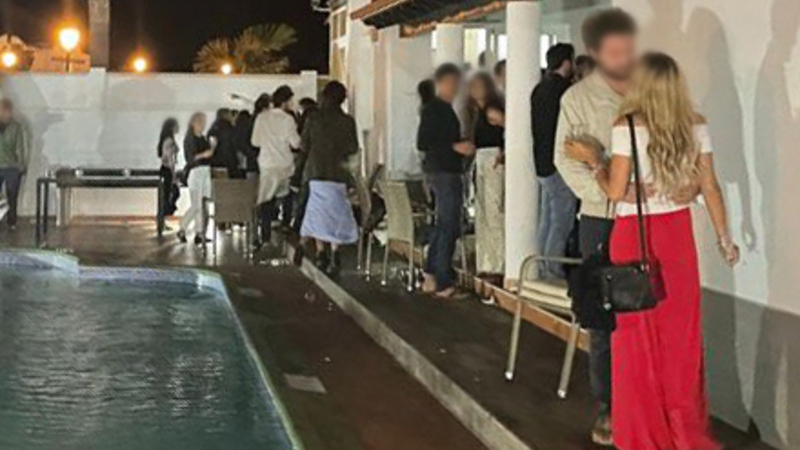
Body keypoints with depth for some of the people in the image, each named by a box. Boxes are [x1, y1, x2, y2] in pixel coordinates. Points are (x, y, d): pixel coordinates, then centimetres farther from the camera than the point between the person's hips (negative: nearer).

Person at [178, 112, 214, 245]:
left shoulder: (204, 139, 16)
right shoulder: (189, 139, -4)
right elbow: (190, 158, -13)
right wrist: (203, 155, -24)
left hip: (206, 172, 7)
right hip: (195, 171, -7)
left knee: (202, 205, 3)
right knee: (196, 205, -9)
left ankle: (199, 233, 5)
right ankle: (182, 230, 5)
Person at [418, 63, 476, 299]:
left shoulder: (445, 109, 16)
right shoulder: (434, 109, -12)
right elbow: (423, 143, -18)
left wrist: (463, 147, 11)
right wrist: (455, 147, -20)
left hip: (449, 171, 10)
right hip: (443, 172, -10)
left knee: (444, 226, 15)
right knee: (448, 227, -8)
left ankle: (431, 276, 22)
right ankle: (444, 283, -5)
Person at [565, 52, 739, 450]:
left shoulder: (627, 127, -13)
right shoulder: (696, 126, -1)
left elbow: (616, 191, -13)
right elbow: (710, 188, 2)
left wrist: (593, 160, 2)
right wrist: (724, 239, 11)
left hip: (635, 234, -4)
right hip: (678, 231, 4)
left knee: (639, 335, 7)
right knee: (680, 332, 12)